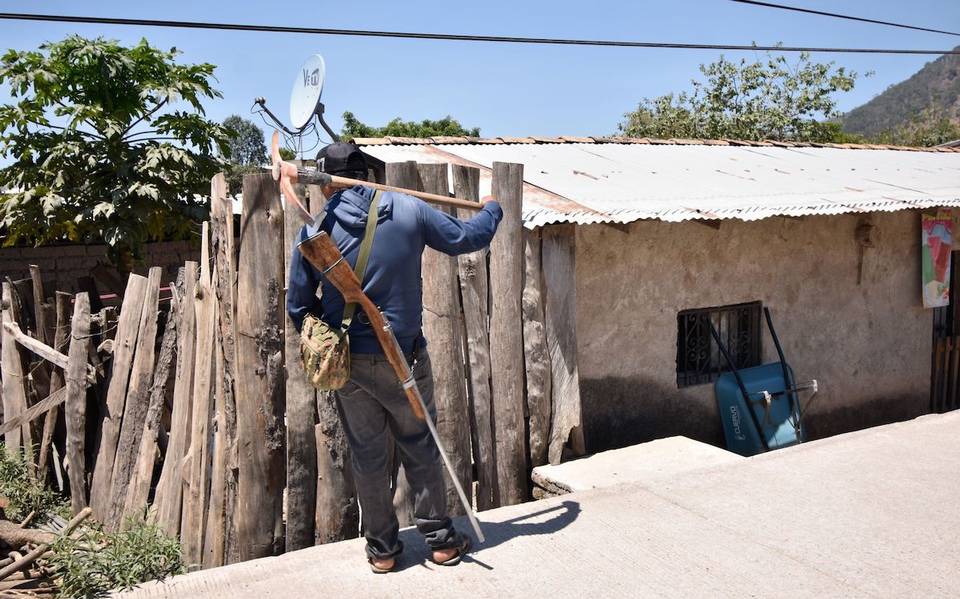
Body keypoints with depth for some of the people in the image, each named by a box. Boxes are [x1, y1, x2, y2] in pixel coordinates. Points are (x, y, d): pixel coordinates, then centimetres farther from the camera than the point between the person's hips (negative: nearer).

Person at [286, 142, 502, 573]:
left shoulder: (314, 231, -5)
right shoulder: (408, 210, -8)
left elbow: (298, 305, 0)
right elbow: (466, 238, 4)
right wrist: (491, 209, 25)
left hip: (348, 361, 1)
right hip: (403, 357, -1)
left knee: (367, 455, 14)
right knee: (420, 446, 15)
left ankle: (381, 549, 26)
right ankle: (441, 540, 25)